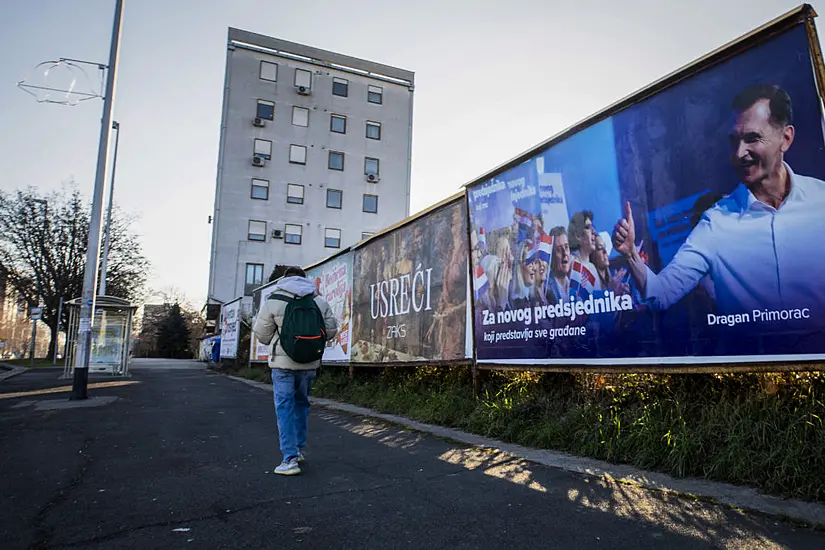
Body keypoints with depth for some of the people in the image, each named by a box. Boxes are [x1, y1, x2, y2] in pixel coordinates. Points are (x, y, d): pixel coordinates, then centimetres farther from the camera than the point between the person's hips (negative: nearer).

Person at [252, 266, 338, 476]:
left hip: (283, 362, -4)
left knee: (285, 407, 2)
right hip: (309, 362, 4)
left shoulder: (273, 301, -6)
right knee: (301, 403, 20)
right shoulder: (319, 301, 4)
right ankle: (299, 449, 30)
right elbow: (331, 331, 8)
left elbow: (262, 335, -1)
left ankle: (290, 459, -3)